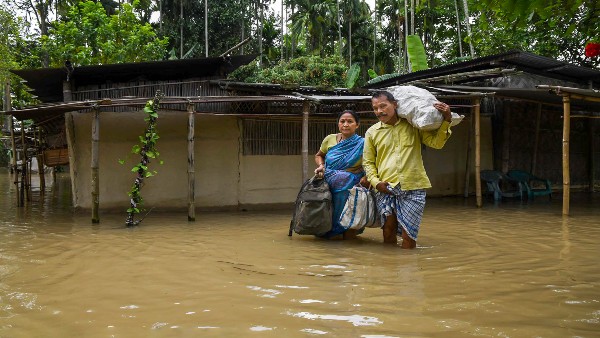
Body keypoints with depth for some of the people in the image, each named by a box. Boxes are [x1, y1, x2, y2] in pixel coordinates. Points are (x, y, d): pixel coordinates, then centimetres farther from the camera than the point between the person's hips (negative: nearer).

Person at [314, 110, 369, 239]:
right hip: (329, 186, 2)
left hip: (350, 190, -2)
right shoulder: (330, 139, 7)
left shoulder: (362, 144, -2)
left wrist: (366, 178, -21)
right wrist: (321, 166, 4)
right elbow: (318, 155, 23)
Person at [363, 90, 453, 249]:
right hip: (385, 188, 1)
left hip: (412, 188, -1)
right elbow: (368, 161, 13)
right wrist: (375, 181, -2)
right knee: (388, 230, 0)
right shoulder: (372, 132, 9)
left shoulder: (413, 125, 6)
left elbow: (436, 143, 2)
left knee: (408, 233, -1)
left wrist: (446, 120, -11)